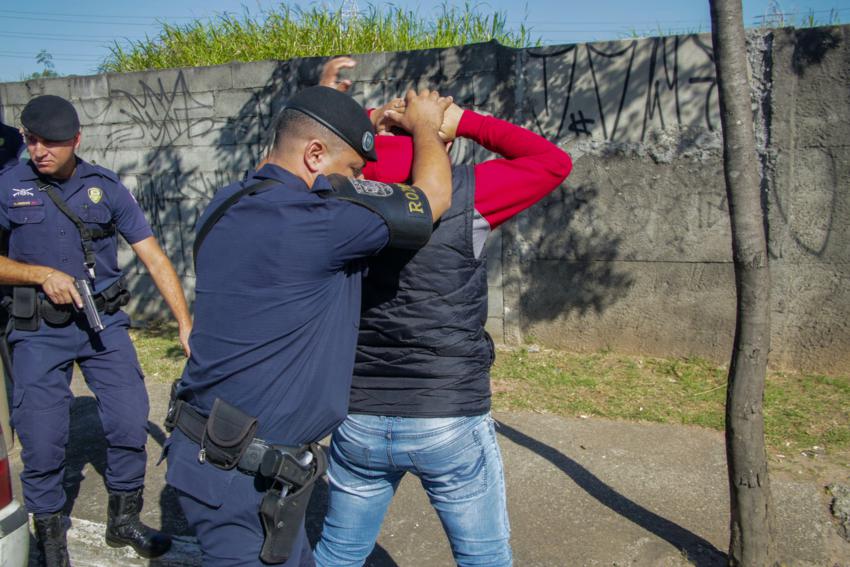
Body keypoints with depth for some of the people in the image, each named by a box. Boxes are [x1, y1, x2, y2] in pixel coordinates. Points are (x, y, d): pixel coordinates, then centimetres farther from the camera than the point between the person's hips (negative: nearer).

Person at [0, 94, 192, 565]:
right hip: (39, 331, -1)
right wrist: (41, 273, -16)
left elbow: (153, 256, -4)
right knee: (41, 441, 3)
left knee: (130, 421, 1)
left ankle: (123, 520, 24)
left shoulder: (106, 186, -2)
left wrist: (185, 324, -10)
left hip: (104, 322, 1)